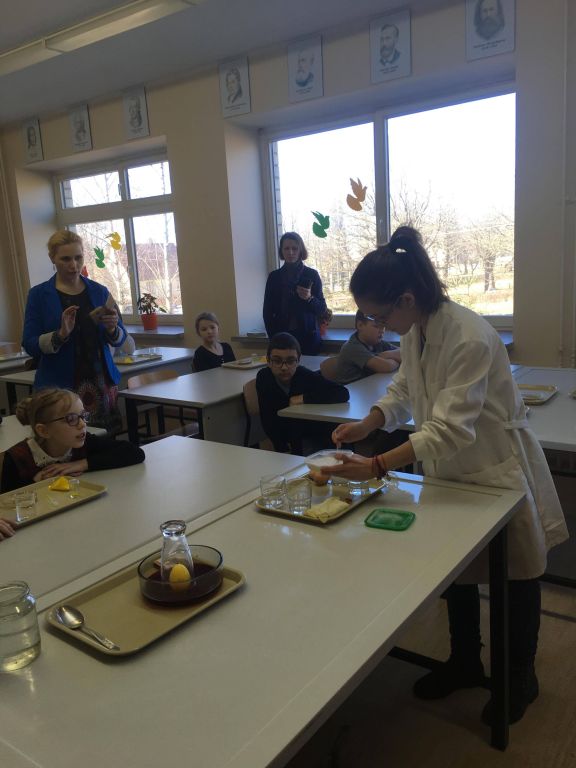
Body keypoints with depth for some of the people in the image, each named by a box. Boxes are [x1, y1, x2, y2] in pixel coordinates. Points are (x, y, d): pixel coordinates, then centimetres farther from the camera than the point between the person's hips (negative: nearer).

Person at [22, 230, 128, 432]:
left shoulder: (99, 291, 6)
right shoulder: (39, 294, 0)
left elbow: (120, 340, 9)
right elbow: (30, 345, -4)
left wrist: (112, 329, -12)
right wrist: (61, 334, -20)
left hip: (101, 382, 2)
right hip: (59, 386, -2)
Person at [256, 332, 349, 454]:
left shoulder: (306, 376, -24)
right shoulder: (264, 377, -16)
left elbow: (343, 394, -33)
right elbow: (267, 420, -11)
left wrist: (304, 398, -31)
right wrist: (282, 448, -18)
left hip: (315, 436, -2)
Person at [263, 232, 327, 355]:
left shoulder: (312, 275, 1)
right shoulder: (274, 277, 5)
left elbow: (322, 309, 3)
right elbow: (267, 311, 8)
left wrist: (309, 298, -16)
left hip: (308, 336, -1)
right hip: (282, 337, 1)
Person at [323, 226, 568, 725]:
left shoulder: (471, 339, -32)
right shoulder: (415, 332, -7)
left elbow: (451, 430, -35)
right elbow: (404, 389, 3)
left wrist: (377, 467, -39)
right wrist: (369, 423, -15)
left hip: (498, 469, -7)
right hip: (451, 470, 7)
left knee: (517, 577, 15)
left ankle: (521, 678, 38)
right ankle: (465, 662, 43)